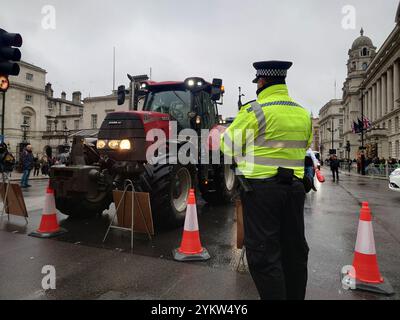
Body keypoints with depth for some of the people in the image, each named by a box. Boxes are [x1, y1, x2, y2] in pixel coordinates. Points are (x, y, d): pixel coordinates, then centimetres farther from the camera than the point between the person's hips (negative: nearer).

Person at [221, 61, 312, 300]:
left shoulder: (255, 110, -10)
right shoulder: (304, 114, 10)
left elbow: (228, 145, -5)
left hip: (261, 187, -7)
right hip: (295, 187, 7)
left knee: (263, 253, 2)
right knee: (295, 250, 18)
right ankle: (295, 295, 34)